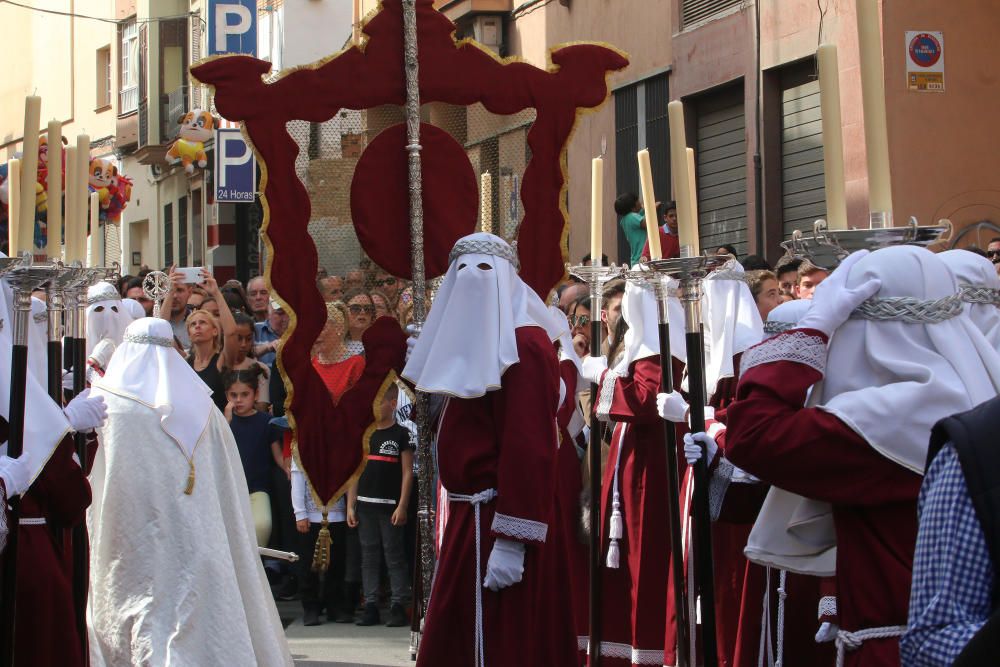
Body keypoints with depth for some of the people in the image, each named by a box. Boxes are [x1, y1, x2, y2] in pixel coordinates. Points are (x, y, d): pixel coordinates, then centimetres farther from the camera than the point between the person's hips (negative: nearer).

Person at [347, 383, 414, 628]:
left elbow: (407, 472, -5)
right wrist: (350, 505, 8)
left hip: (390, 506, -5)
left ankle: (399, 607, 2)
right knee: (369, 556, 6)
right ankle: (370, 606, 10)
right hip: (365, 505, 5)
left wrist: (402, 506, -11)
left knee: (394, 555, -2)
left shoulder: (400, 434, -2)